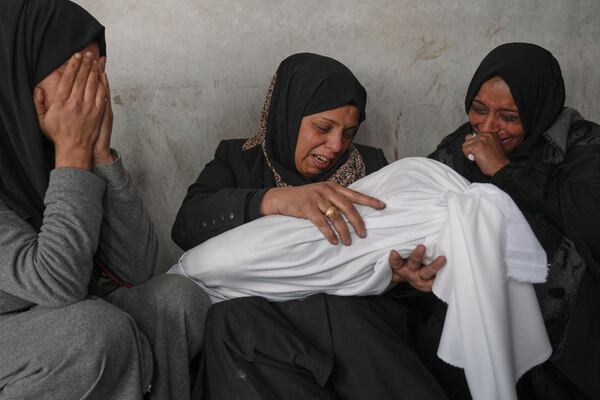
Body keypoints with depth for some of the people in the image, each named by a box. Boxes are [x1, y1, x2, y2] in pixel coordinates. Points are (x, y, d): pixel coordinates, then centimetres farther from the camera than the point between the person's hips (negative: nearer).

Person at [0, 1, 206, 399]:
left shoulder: (49, 147, -5)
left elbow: (135, 268, -9)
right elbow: (57, 284, -30)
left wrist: (99, 150, -17)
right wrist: (74, 150, -25)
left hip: (58, 321, 5)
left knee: (177, 299, -14)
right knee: (101, 329, -30)